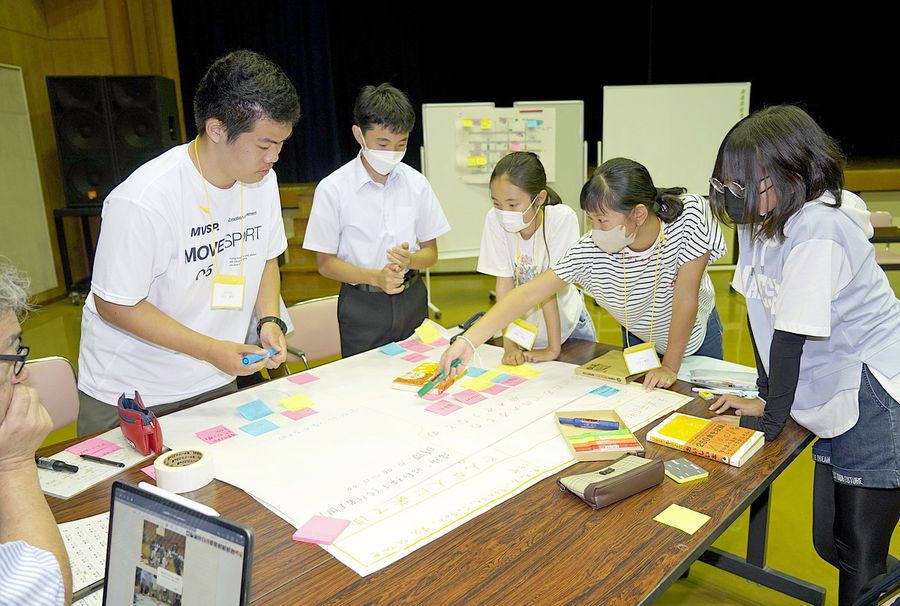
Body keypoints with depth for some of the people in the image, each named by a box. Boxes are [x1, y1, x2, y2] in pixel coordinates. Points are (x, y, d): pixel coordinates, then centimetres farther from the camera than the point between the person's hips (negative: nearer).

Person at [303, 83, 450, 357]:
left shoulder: (416, 184, -2)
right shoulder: (333, 189, -11)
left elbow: (430, 252, 5)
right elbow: (325, 262, -6)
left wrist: (409, 260, -18)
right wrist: (376, 277, -22)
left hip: (412, 300, 3)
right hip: (361, 305, -3)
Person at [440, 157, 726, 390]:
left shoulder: (690, 216, -37)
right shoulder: (590, 251, -32)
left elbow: (685, 299, -30)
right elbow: (528, 294, -34)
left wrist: (670, 367, -23)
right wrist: (468, 341, -43)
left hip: (696, 333, -1)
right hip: (638, 339, 1)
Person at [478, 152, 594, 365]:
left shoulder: (562, 218, -25)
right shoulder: (495, 220, -18)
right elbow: (504, 282, -17)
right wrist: (509, 345, -20)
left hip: (566, 325, -1)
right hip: (522, 328, 2)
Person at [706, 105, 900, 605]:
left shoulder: (817, 230, -25)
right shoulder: (761, 219, 1)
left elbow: (792, 333, -24)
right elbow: (760, 311, 3)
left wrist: (772, 416, -15)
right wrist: (764, 393, 3)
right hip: (837, 405, 9)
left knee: (859, 559, 4)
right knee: (830, 543, 19)